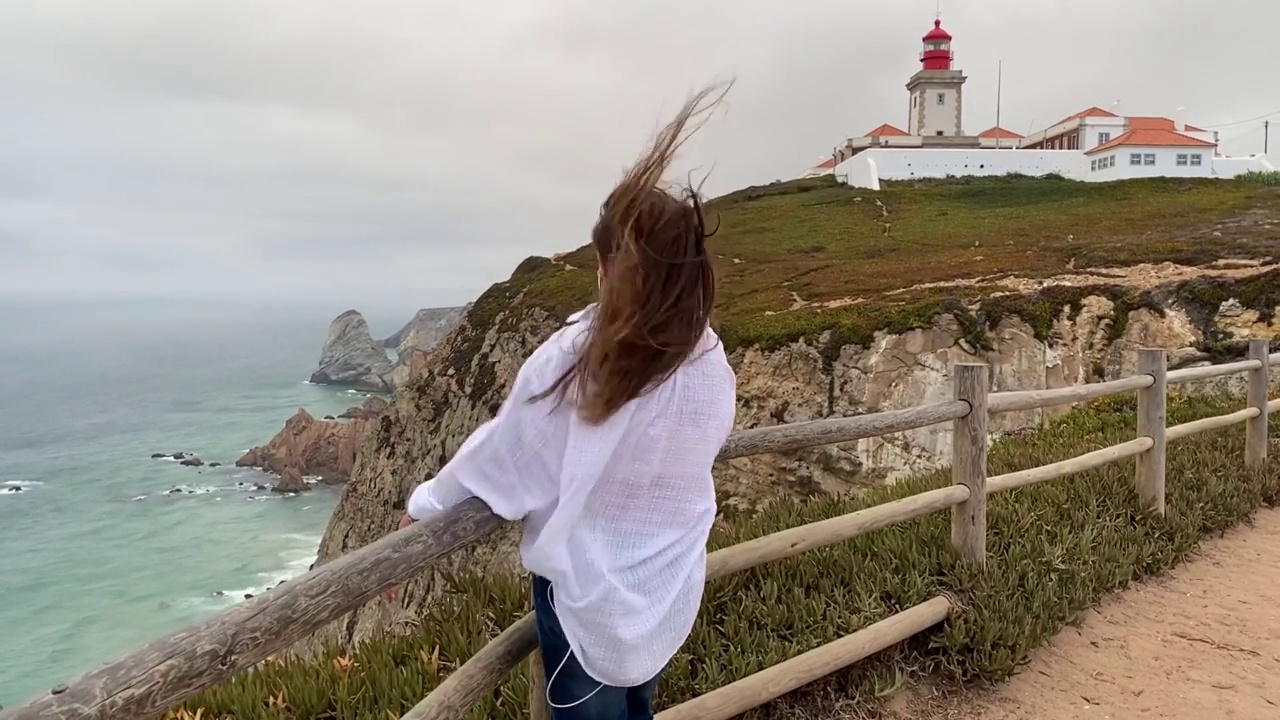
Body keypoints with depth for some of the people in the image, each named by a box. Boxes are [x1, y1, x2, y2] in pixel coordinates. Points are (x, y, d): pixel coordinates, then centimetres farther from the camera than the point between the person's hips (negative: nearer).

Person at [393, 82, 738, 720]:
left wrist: (424, 505, 6)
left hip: (588, 595, -4)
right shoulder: (715, 370, -9)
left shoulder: (573, 356, -23)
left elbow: (500, 453, -11)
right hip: (670, 599, 4)